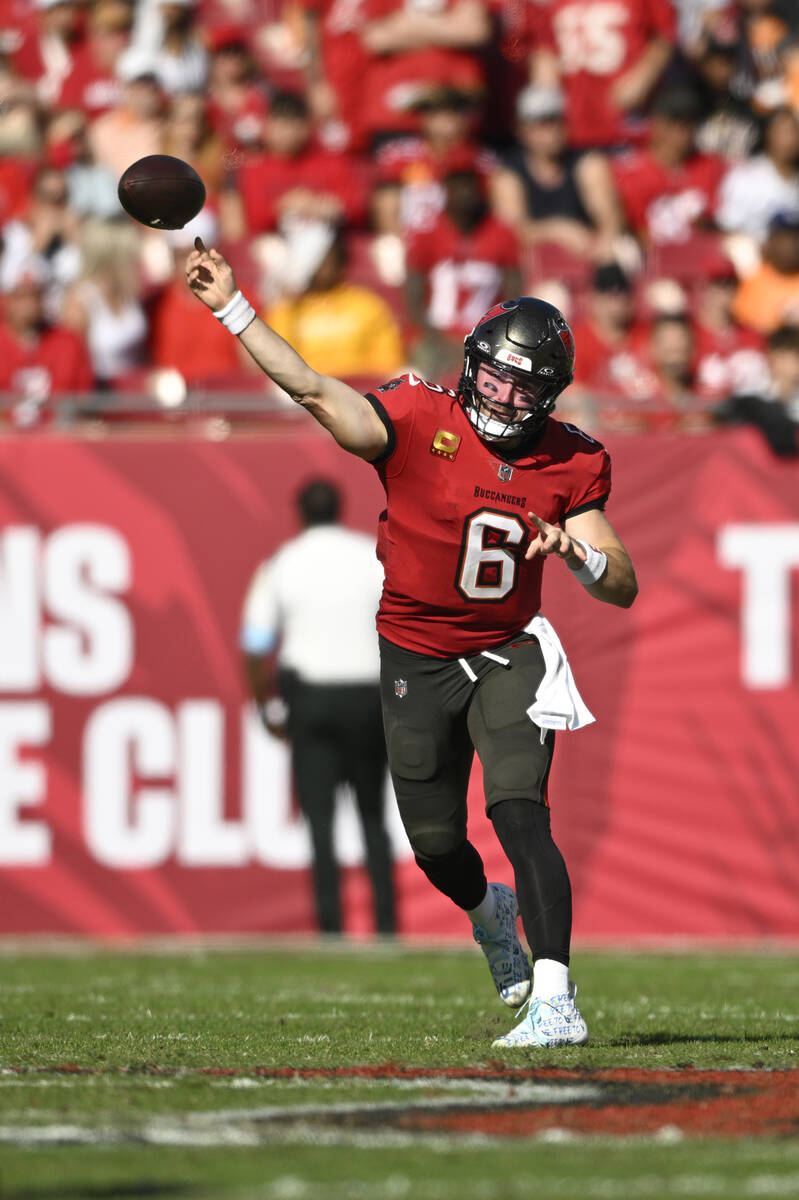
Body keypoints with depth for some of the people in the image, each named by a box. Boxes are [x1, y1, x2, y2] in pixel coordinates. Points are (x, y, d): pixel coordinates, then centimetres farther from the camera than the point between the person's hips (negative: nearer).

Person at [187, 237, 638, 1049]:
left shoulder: (567, 465, -7)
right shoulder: (419, 421, -14)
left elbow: (624, 588, -6)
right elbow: (312, 391, -21)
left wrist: (578, 554, -28)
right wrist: (232, 308, -29)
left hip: (508, 655, -1)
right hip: (417, 659, 1)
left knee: (519, 813, -21)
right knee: (436, 842, 9)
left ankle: (555, 1001, -26)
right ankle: (488, 912, 47)